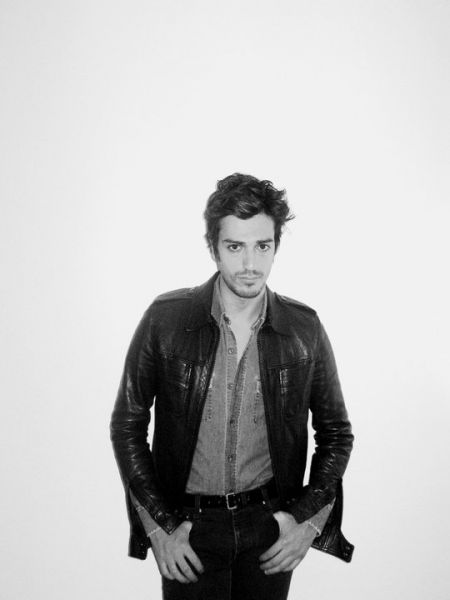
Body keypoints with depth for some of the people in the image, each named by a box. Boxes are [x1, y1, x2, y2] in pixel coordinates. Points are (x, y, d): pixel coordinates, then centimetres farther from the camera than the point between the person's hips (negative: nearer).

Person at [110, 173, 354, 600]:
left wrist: (309, 519, -3)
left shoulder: (304, 329, -6)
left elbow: (336, 432, 5)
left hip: (271, 525, 2)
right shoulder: (165, 320, -10)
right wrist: (159, 526, -6)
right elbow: (127, 424, -2)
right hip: (188, 529, -1)